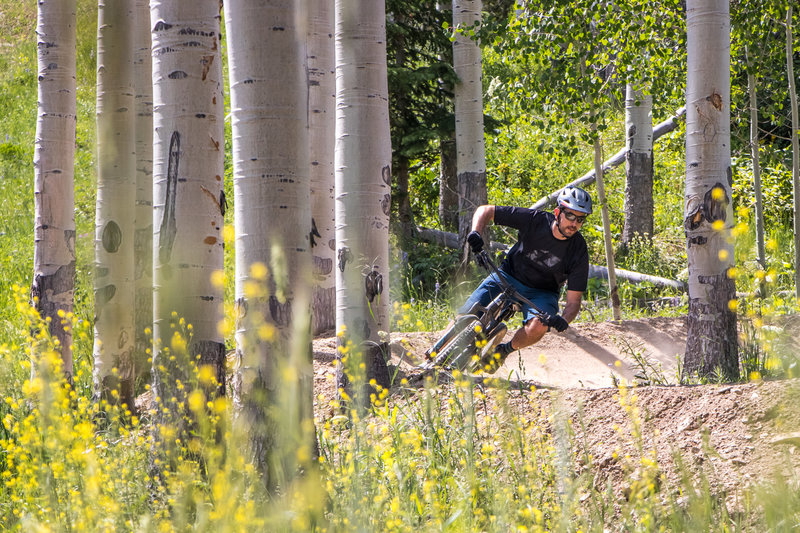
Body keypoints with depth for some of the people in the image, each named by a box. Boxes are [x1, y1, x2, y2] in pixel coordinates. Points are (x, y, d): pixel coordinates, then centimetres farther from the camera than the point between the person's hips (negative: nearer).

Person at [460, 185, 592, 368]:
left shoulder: (579, 252, -19)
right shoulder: (534, 220, -20)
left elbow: (574, 299, -15)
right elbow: (486, 210, -13)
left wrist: (563, 320, -37)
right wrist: (476, 233, -33)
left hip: (542, 293, 0)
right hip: (509, 277, 0)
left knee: (539, 326, -33)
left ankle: (504, 351, -3)